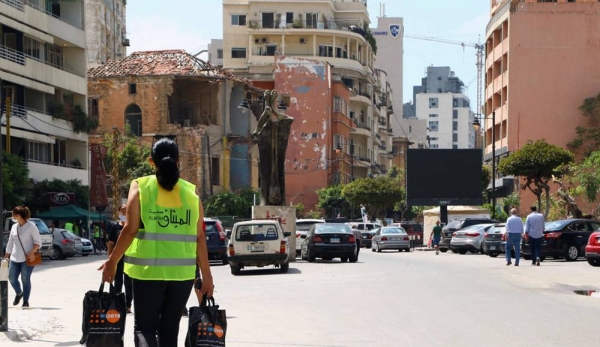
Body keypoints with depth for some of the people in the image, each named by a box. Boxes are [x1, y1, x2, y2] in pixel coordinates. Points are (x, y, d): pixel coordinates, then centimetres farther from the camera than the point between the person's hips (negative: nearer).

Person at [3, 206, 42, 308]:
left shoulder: (31, 226, -7)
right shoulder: (14, 227, 11)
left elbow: (38, 242, -6)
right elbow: (10, 243, 17)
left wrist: (32, 252, -20)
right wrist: (6, 256, 16)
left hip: (27, 259, -6)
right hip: (15, 258, 6)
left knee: (25, 279, -3)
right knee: (12, 278, 4)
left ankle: (26, 301, 7)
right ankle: (19, 293, 31)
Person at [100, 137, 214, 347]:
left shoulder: (140, 186, -1)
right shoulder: (191, 191, 5)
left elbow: (130, 230, -7)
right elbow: (199, 237, 2)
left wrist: (112, 261, 3)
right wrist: (206, 274, 8)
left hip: (149, 269, -2)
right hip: (182, 271, 2)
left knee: (144, 326, 8)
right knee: (169, 328, 14)